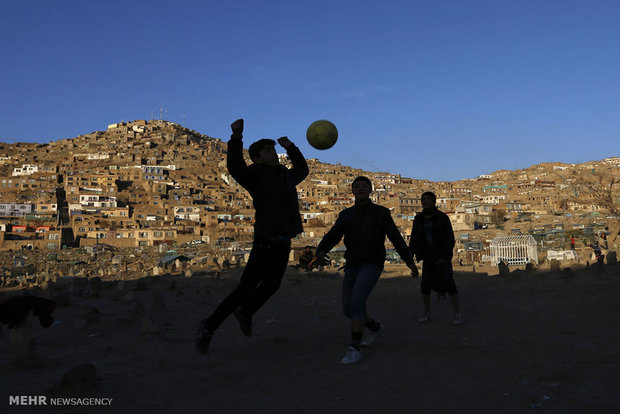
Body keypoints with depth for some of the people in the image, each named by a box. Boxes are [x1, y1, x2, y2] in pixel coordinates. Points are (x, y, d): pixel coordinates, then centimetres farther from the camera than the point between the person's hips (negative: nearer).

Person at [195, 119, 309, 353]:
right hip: (266, 242, -8)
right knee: (245, 289, -5)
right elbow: (235, 167, -26)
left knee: (271, 286, 22)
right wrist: (236, 137, -37)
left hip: (283, 244, 8)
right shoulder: (256, 175, -7)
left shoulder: (285, 176, 16)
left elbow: (302, 170, 37)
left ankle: (245, 312, 48)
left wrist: (289, 147, 30)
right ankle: (208, 328, 10)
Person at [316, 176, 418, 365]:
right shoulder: (346, 215, 12)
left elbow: (396, 238, 9)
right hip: (353, 266, 5)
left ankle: (355, 350, -23)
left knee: (357, 301, -26)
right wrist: (321, 252, -21)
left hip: (372, 264, -5)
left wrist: (410, 261, 9)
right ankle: (375, 327, 34)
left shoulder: (381, 212, 4)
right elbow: (332, 237, 1)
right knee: (349, 309, 3)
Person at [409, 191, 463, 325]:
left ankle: (457, 314, 0)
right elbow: (414, 239, 7)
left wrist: (444, 257, -19)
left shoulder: (442, 218, -9)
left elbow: (450, 240, -10)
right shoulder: (419, 219, 3)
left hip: (443, 255, -3)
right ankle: (427, 313, 15)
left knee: (448, 283, -11)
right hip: (428, 256, 4)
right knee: (425, 285, -2)